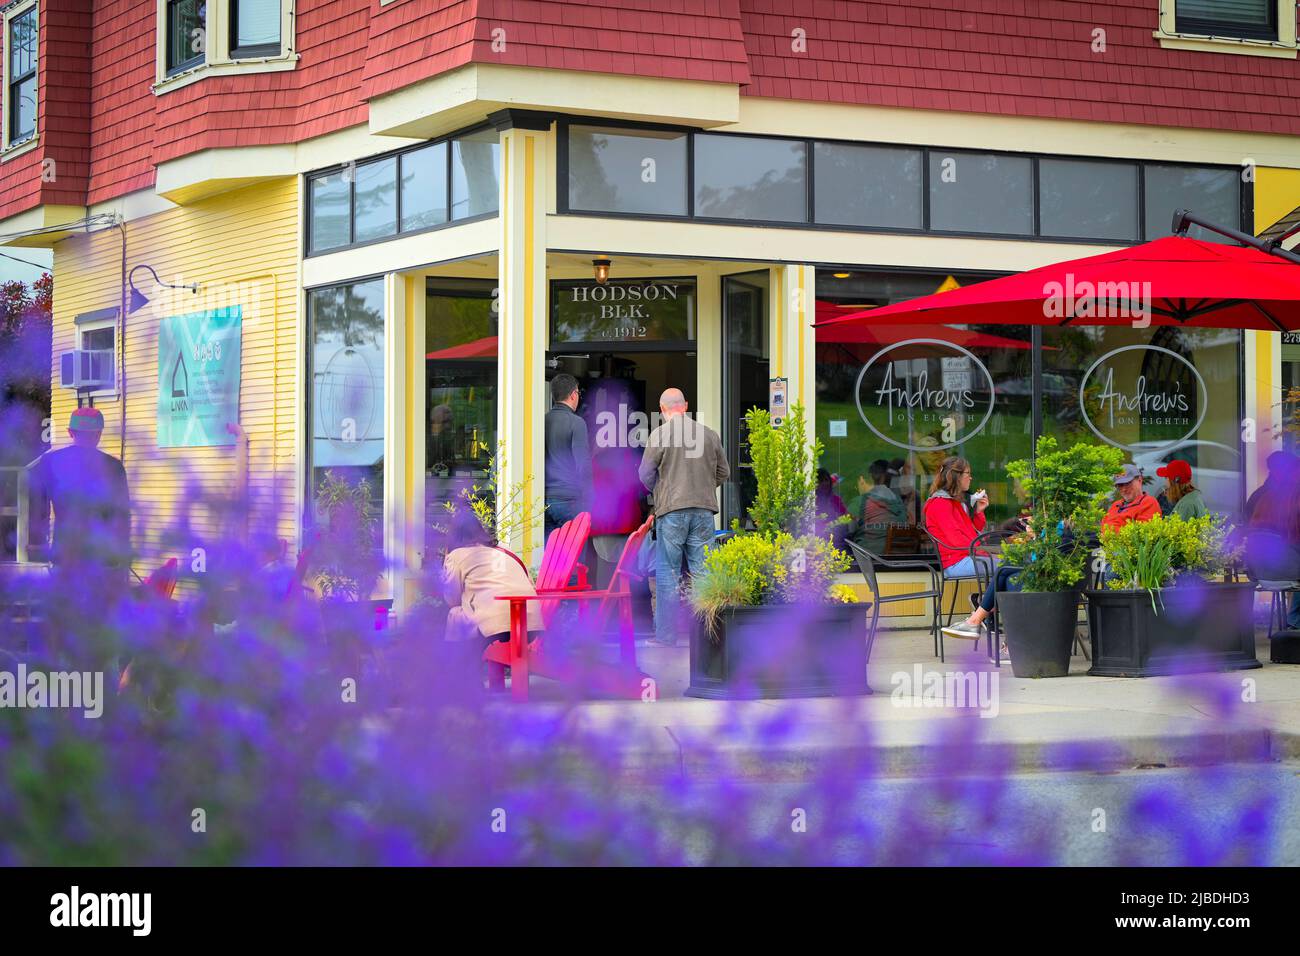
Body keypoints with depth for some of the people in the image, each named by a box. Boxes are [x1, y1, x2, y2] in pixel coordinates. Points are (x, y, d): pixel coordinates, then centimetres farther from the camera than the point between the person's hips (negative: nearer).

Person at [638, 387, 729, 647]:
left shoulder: (660, 434, -5)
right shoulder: (710, 435, 6)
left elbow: (645, 473, -1)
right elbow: (723, 473, 13)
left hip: (671, 510, -3)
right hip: (704, 510, 3)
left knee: (668, 573, 3)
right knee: (702, 570, 7)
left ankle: (666, 633, 5)